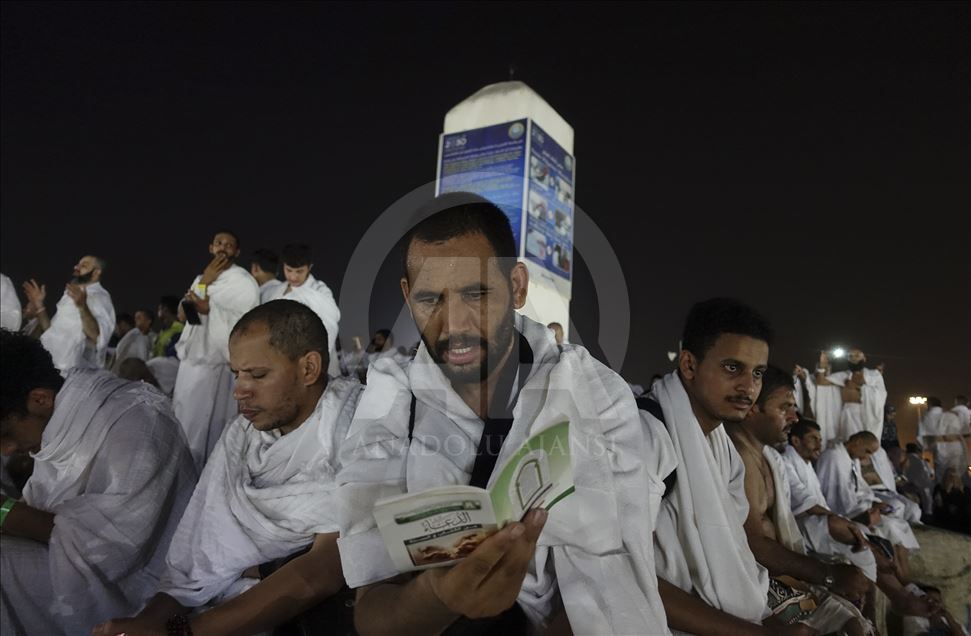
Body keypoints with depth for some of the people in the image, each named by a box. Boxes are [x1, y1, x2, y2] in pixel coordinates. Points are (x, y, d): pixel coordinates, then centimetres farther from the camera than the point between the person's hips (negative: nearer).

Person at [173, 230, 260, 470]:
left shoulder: (244, 282, -6)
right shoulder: (201, 278, 18)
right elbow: (183, 313, 8)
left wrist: (209, 309, -15)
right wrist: (204, 281, -3)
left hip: (218, 365, -7)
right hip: (191, 361, 7)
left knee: (208, 427, -3)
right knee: (183, 423, 12)